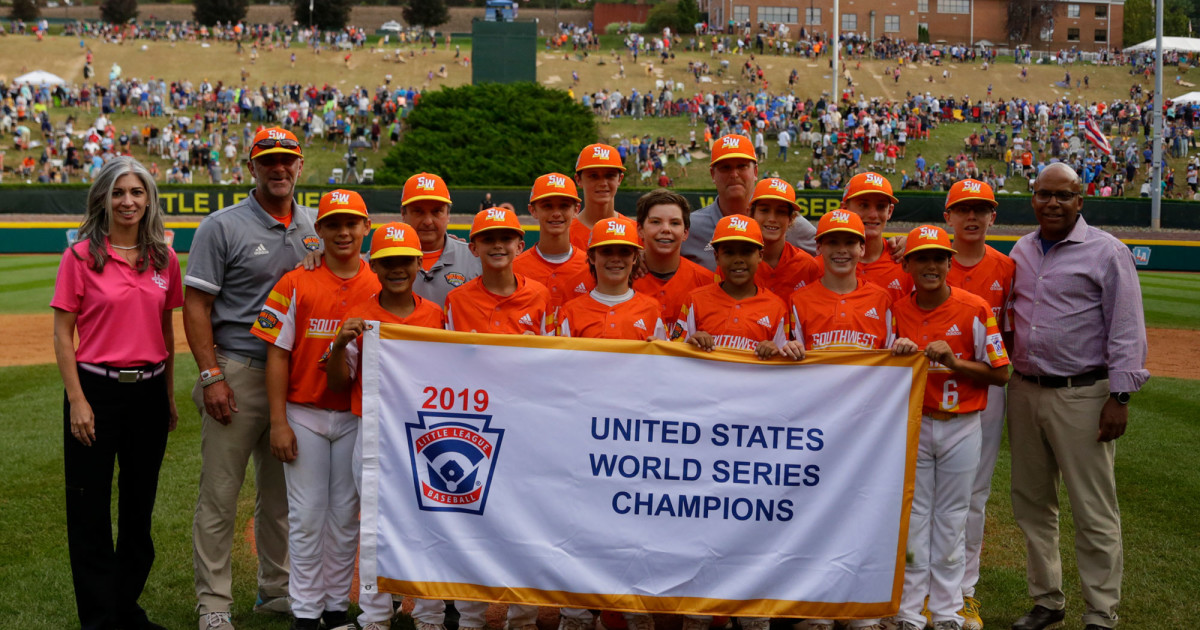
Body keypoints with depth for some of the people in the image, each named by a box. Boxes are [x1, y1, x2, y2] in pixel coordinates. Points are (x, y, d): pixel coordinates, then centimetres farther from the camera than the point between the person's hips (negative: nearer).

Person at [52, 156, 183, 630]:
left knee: (140, 506, 13)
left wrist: (169, 396, 13)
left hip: (149, 391, 4)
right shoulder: (81, 256, -6)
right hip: (97, 390, -4)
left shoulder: (164, 259, 6)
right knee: (90, 510, 2)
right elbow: (62, 333, -6)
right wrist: (76, 400, -12)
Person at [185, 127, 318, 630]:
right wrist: (211, 375, -15)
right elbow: (196, 305, -8)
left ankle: (277, 589, 26)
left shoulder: (314, 229, 10)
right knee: (220, 493, -2)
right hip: (237, 373, -5)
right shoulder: (222, 227, -5)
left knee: (283, 491, 14)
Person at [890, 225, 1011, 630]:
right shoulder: (896, 310, 0)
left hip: (961, 427, -1)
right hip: (912, 425, 1)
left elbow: (1001, 373, -6)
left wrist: (953, 362, -19)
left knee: (952, 519, 8)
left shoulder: (975, 310, -7)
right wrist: (896, 354, -15)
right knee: (912, 517, 5)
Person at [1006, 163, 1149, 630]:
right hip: (1025, 391, 6)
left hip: (1082, 396, -6)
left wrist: (1120, 397, -13)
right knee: (1032, 503, 13)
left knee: (1094, 511, -3)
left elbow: (1126, 329, -8)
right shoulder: (1022, 251, 12)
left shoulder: (1106, 252, -5)